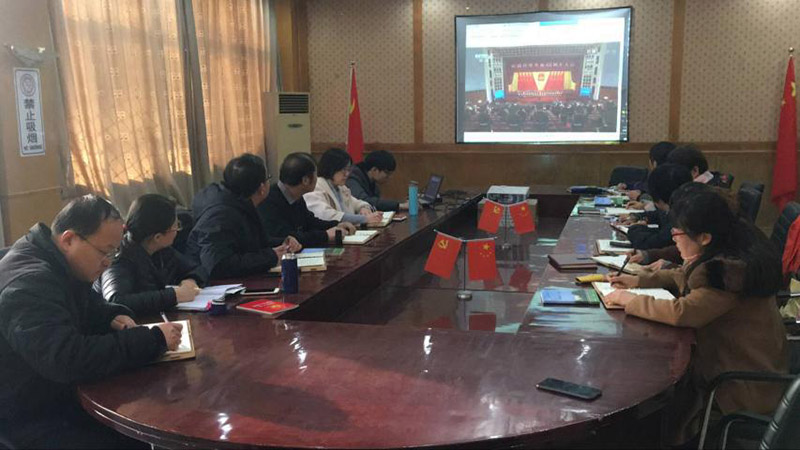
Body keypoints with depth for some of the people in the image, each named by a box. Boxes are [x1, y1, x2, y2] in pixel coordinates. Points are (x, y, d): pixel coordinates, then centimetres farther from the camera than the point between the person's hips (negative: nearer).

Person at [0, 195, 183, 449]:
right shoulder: (29, 284, -29)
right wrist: (154, 340, -34)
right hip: (26, 416, -9)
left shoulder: (61, 264, 3)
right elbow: (69, 360, -39)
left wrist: (113, 317, -4)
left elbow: (89, 306, 20)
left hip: (60, 392, 9)